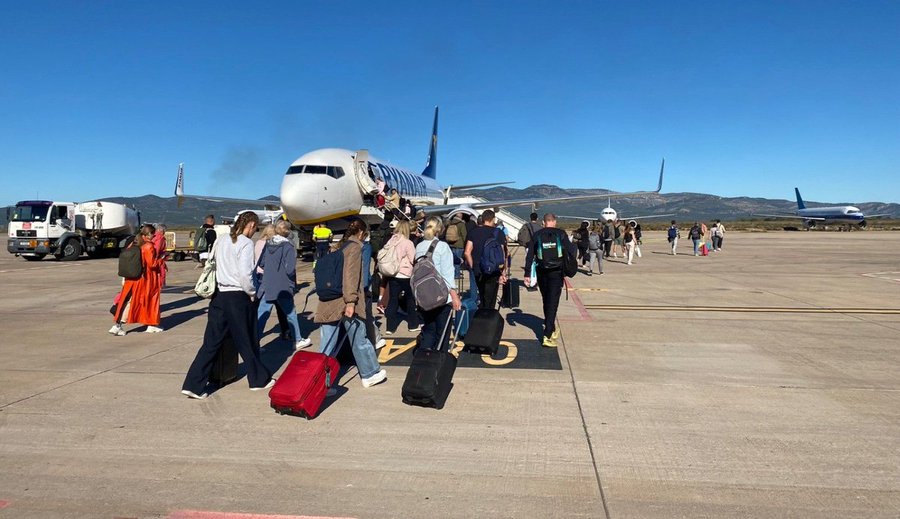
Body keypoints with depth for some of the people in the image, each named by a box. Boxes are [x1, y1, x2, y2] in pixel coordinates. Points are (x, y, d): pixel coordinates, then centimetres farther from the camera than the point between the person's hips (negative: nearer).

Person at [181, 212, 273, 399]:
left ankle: (194, 384, 4)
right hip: (237, 297, -6)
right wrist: (252, 292, -4)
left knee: (211, 341, 8)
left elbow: (211, 264, 13)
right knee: (247, 340, 9)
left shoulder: (222, 240, 10)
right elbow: (245, 273, -20)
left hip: (218, 295, 6)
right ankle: (259, 379, 25)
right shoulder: (246, 243, -12)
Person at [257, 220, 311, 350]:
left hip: (266, 286, 4)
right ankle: (298, 341, 25)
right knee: (291, 314, 12)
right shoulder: (288, 247, -15)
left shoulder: (268, 244, 2)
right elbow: (290, 270, -21)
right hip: (283, 287, -4)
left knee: (261, 315, 6)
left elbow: (261, 263, 10)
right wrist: (293, 280, -1)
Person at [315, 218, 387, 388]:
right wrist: (351, 301, -23)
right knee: (359, 339, 8)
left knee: (328, 345, 7)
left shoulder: (339, 247, 19)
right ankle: (370, 374, 21)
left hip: (328, 302, 7)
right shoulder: (355, 246, -5)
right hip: (344, 302, -7)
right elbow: (350, 274, -17)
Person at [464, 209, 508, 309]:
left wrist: (472, 267, 11)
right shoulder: (498, 233, -5)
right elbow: (502, 254, -9)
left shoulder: (473, 232, 3)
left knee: (482, 297, 20)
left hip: (477, 271, 3)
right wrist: (503, 272, -3)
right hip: (493, 272, -3)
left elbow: (467, 253, -1)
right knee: (489, 302, 4)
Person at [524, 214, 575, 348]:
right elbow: (571, 250, -1)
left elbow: (529, 255, 1)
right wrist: (574, 246, 22)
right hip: (557, 272, -2)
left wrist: (527, 274, 4)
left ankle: (552, 330, 32)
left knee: (546, 301, 19)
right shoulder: (561, 234, -1)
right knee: (552, 303, -4)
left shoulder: (537, 235, 4)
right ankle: (547, 336, -13)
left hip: (542, 272, 3)